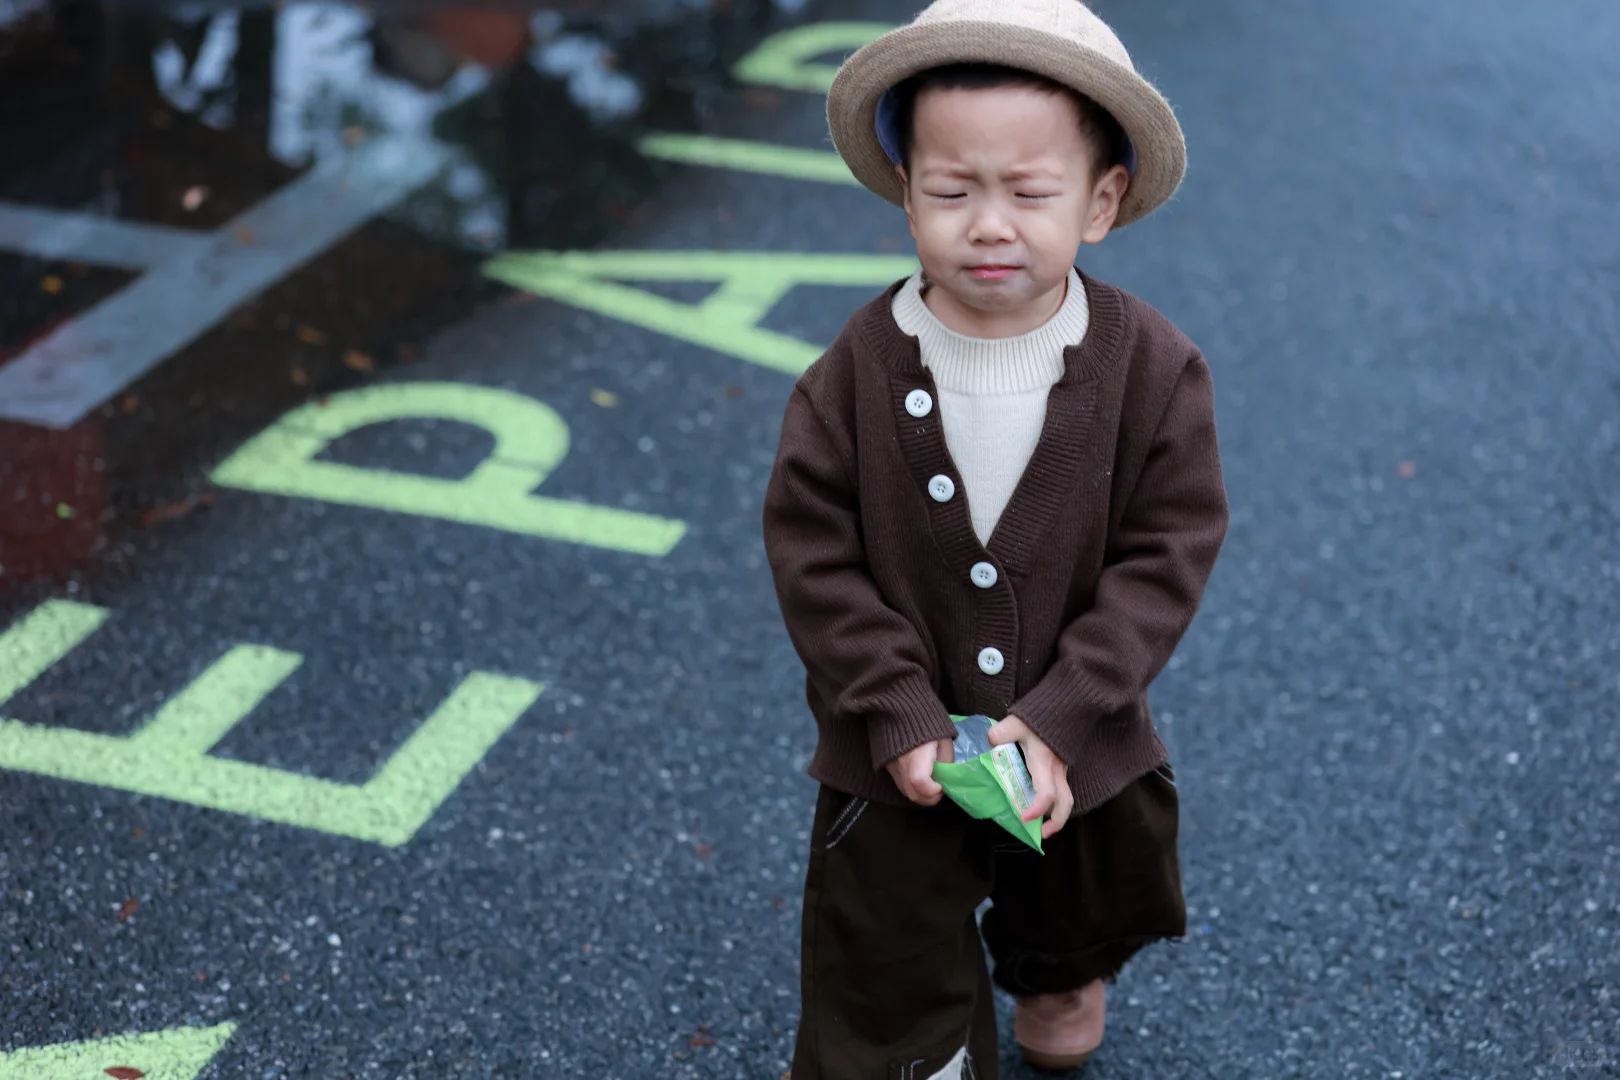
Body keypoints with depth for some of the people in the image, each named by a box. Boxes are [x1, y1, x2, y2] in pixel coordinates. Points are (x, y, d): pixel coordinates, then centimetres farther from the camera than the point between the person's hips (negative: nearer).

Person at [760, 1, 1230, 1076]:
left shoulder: (1152, 369, -18)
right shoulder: (857, 377, -19)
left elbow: (1166, 555, -16)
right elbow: (816, 557, -13)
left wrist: (1059, 719, -22)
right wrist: (899, 715, -20)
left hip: (1079, 749, 2)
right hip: (900, 756, -2)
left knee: (1085, 906, 31)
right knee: (888, 990, 8)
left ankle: (1058, 975, 65)